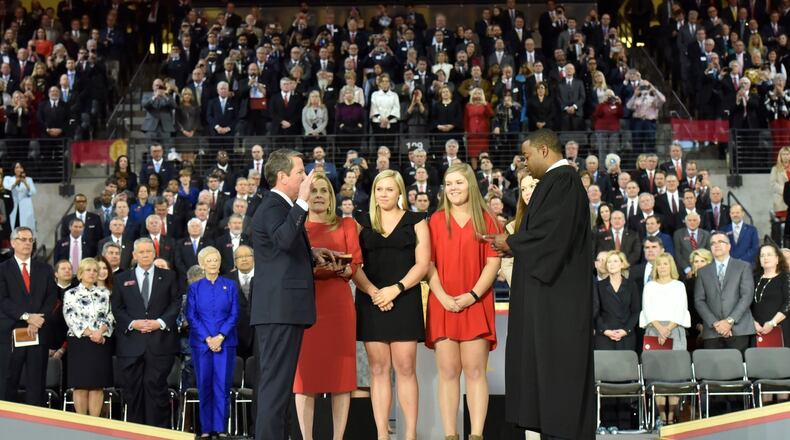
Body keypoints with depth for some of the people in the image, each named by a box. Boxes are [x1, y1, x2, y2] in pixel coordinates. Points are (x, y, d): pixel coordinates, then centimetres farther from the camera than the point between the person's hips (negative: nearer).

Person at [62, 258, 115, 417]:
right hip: (79, 343, -2)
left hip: (101, 343, 2)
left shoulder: (105, 293, 12)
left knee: (97, 386, 1)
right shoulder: (71, 294, 5)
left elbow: (110, 317, 4)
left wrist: (100, 331, -14)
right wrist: (90, 334, -15)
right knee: (81, 386, -3)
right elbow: (71, 318, -6)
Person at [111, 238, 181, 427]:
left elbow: (176, 303, 5)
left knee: (156, 387, -6)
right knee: (133, 389, 3)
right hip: (131, 342, 1)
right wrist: (132, 323, -9)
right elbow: (116, 308, 7)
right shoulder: (121, 279, 13)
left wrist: (160, 322, -9)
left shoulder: (168, 276, 11)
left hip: (160, 342, -1)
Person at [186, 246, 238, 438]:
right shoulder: (195, 287, 8)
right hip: (201, 343, 0)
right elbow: (191, 316, 2)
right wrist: (207, 339, -9)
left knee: (223, 385, -4)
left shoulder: (230, 285, 8)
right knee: (204, 385, 1)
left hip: (225, 342, 0)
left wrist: (220, 337, -11)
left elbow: (234, 314, 2)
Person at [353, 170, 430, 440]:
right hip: (371, 302, 2)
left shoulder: (415, 222, 8)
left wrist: (395, 289, -13)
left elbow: (422, 264, 0)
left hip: (405, 300, -2)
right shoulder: (362, 223, 13)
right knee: (378, 369, 1)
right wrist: (372, 291, -11)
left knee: (405, 368, -5)